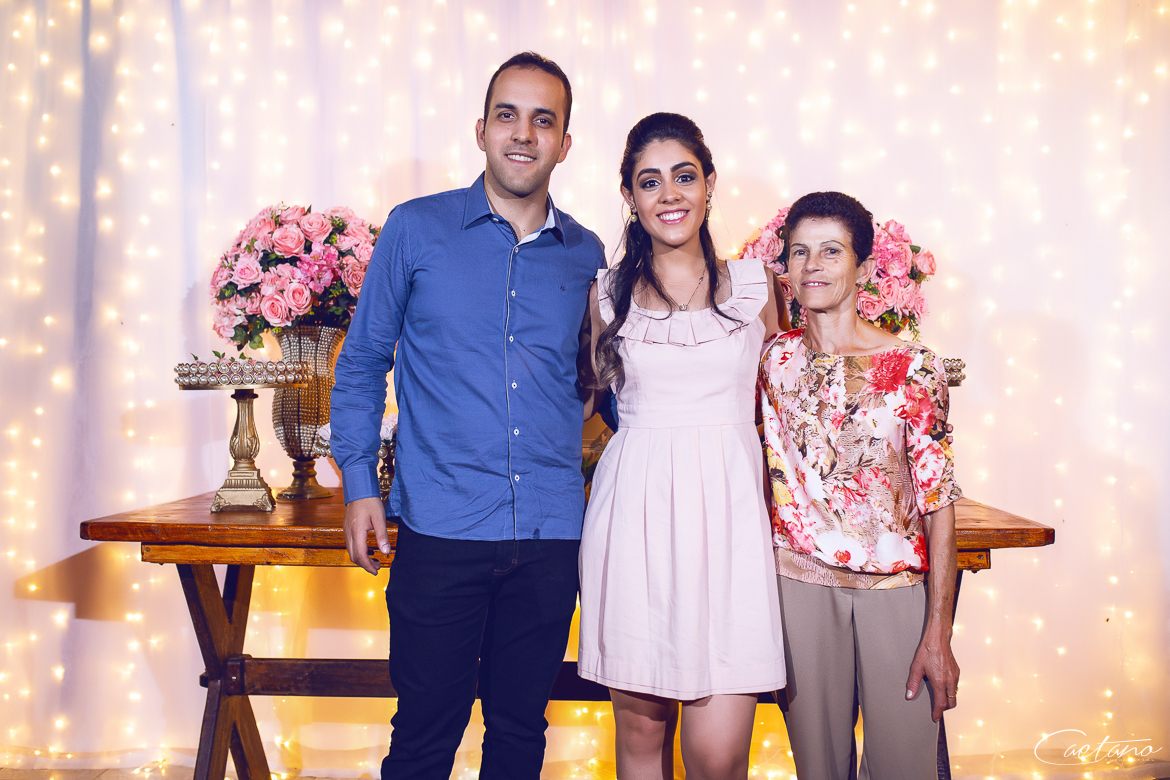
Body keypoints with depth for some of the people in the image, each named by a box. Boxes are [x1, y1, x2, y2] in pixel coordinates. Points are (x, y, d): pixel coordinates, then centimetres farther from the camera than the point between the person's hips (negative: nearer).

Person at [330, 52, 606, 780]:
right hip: (442, 528, -2)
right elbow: (363, 361, 6)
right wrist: (359, 483, 0)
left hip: (551, 531, 3)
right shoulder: (415, 229, 1)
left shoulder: (586, 255, 7)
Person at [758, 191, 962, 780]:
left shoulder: (914, 368, -6)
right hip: (800, 583, 2)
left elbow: (939, 503, -6)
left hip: (897, 587, -2)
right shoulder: (776, 359, 2)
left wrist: (938, 634, -9)